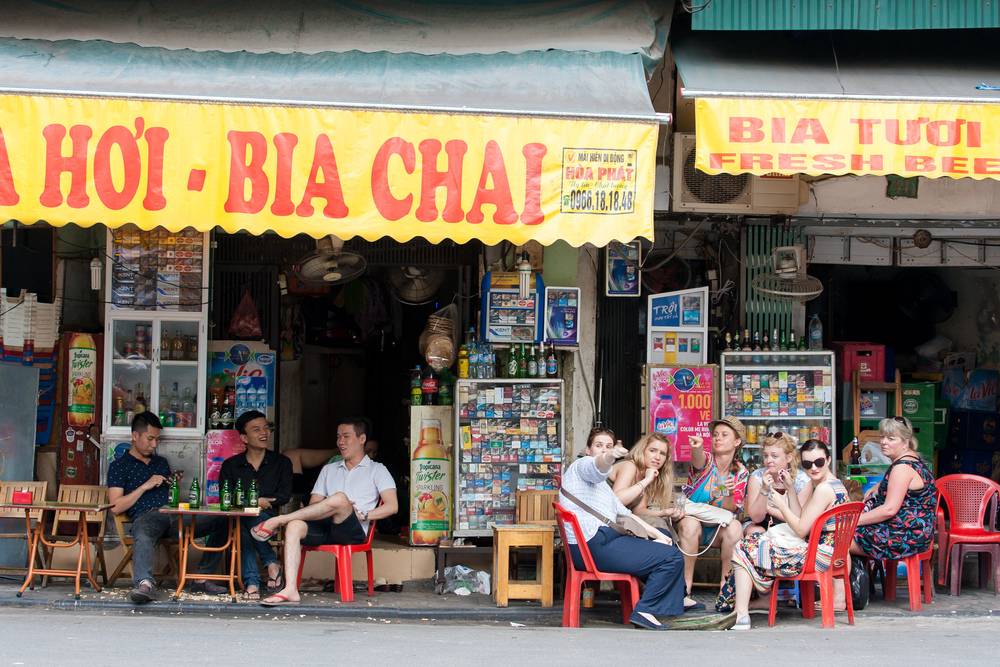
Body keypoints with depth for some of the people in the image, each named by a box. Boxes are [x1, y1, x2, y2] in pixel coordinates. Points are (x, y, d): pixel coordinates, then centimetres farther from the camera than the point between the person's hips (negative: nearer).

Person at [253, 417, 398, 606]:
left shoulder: (376, 470, 15)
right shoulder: (329, 469, 28)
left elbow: (392, 506, 2)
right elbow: (313, 505, 18)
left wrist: (364, 515, -11)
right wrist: (337, 508, -2)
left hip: (354, 531, -4)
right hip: (325, 527, 4)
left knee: (339, 498, -35)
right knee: (294, 526, -28)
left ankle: (277, 520, -23)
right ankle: (290, 590, -40)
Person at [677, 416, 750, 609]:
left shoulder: (741, 472, 3)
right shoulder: (706, 459, -6)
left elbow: (731, 510, -4)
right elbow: (699, 459, -33)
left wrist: (730, 495, -27)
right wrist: (697, 448, -58)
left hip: (718, 529, 2)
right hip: (691, 517, -2)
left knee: (734, 527, -31)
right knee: (691, 523, -36)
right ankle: (685, 590, -30)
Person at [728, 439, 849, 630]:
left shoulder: (825, 488, -19)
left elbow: (801, 530, -19)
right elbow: (801, 520, 12)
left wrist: (781, 504, -8)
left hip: (818, 556, -11)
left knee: (744, 551, -3)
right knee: (756, 540, 23)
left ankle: (742, 615, -3)